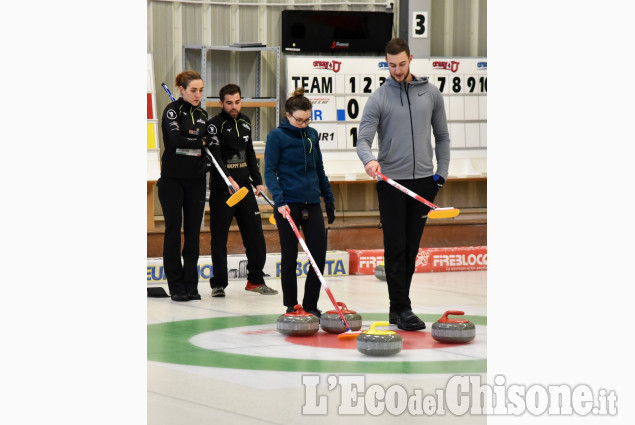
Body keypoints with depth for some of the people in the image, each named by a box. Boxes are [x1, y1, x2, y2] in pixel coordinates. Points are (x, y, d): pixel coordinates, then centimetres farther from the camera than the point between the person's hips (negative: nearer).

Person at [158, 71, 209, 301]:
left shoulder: (202, 114, 12)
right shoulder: (172, 110, -7)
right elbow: (175, 139, -21)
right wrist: (200, 142, -9)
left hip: (196, 180, 5)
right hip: (173, 178, -5)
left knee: (193, 232, 5)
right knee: (174, 230, -2)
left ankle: (191, 285, 10)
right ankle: (176, 286, 2)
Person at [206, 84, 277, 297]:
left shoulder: (245, 122, 13)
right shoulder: (215, 124, -9)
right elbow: (215, 156, -20)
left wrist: (258, 181, 17)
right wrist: (229, 179, -33)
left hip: (244, 186, 6)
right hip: (222, 189, -6)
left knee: (255, 232, 5)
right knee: (219, 236, -2)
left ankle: (256, 280, 15)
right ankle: (218, 284, 4)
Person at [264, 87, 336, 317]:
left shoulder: (311, 135, 11)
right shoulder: (277, 136, -5)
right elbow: (270, 171, -9)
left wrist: (329, 198, 19)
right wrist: (279, 201, -20)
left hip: (311, 203, 5)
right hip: (288, 204, -5)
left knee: (319, 254, 0)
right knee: (290, 257, 0)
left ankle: (310, 306, 11)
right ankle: (291, 307, 9)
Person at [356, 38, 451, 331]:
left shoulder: (430, 94, 7)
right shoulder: (379, 98, -2)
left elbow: (442, 136, 15)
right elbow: (363, 139, -10)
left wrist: (441, 173, 6)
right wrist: (369, 160, -31)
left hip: (422, 181, 3)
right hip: (392, 182, -3)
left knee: (411, 249, 7)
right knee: (396, 248, -6)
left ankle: (397, 308, 15)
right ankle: (402, 308, -4)